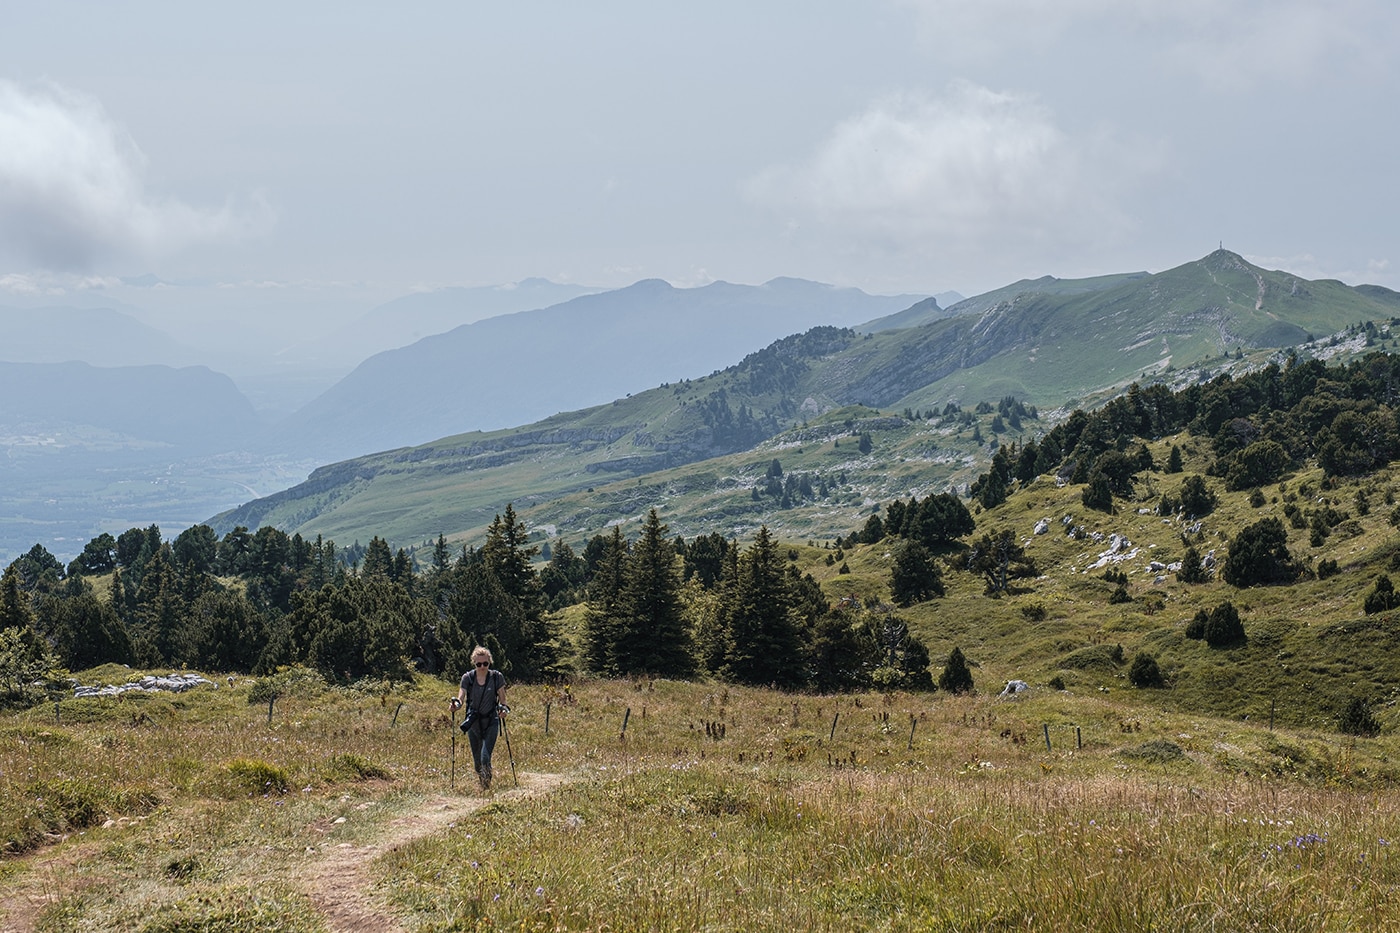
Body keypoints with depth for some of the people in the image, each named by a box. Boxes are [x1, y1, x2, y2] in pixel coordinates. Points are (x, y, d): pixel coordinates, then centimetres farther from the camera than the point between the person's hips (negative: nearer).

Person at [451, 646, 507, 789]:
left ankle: (487, 785, -3)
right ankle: (482, 783, 35)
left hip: (491, 722, -2)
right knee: (476, 758, 12)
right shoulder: (467, 678, -2)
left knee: (485, 757, -18)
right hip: (473, 722, 2)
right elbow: (461, 699, -6)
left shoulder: (497, 677, -3)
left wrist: (502, 708, -19)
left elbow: (502, 700, 3)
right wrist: (456, 704, -30)